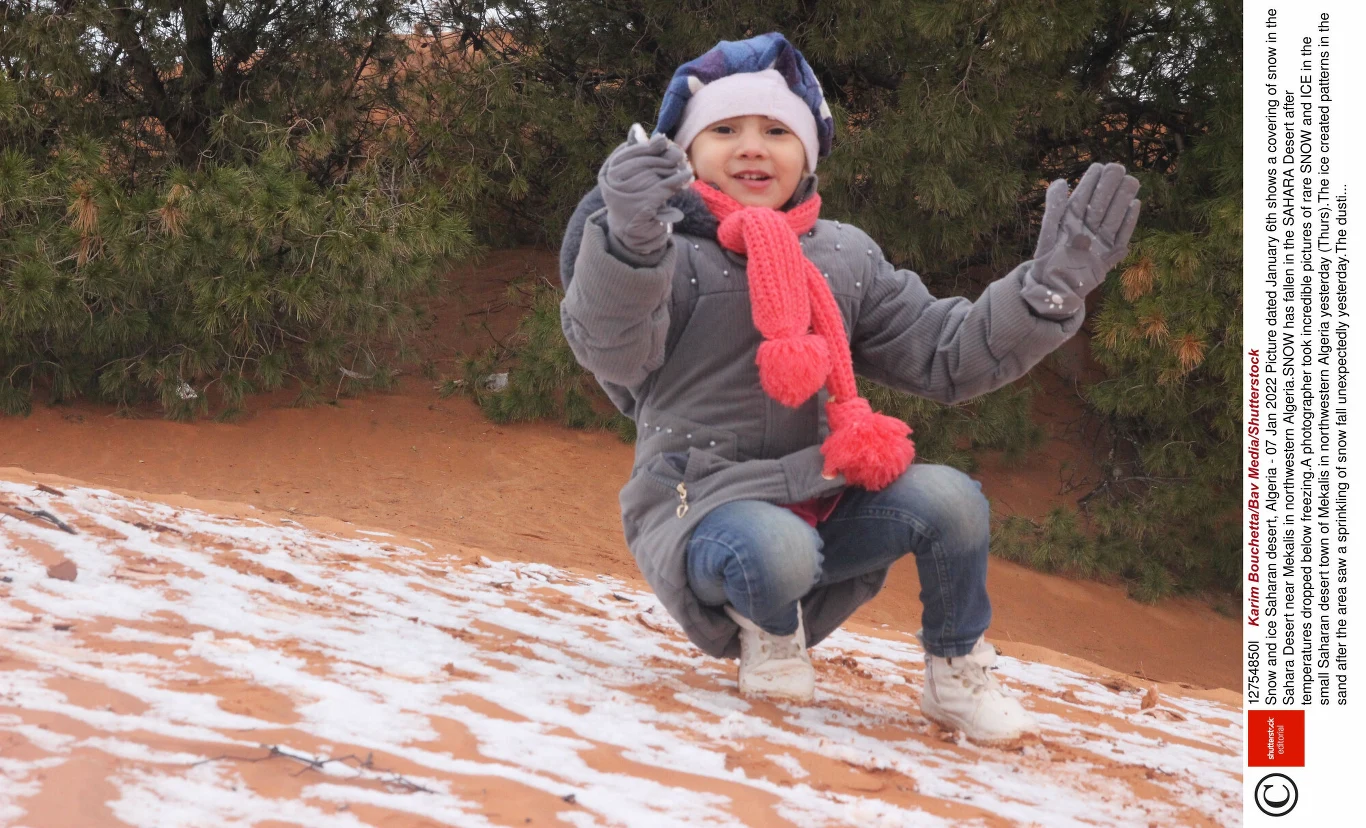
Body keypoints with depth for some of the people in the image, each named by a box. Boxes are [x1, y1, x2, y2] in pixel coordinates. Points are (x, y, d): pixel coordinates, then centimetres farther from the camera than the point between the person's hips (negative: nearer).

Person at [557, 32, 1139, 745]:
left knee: (951, 498, -20)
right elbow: (611, 352, -24)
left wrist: (1051, 284, -1)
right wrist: (629, 243, -45)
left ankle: (957, 678, 6)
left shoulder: (846, 257, 12)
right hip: (702, 510, -5)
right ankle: (768, 631, 1)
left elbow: (945, 355, 11)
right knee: (776, 549, -37)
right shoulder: (669, 246, -5)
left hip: (820, 506, 5)